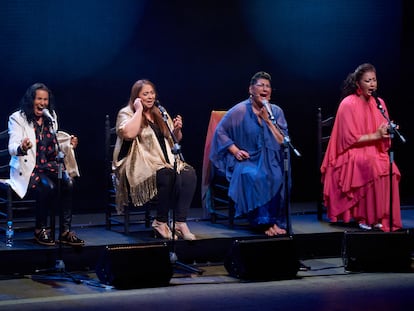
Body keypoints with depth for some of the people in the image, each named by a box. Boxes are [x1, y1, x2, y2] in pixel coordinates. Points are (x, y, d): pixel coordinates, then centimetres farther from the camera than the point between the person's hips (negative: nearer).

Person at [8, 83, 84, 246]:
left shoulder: (51, 117, 14)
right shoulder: (18, 118, -4)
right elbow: (12, 148, -16)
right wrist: (22, 148, -40)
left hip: (49, 165, 5)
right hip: (28, 168, -5)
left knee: (68, 182, -26)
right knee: (48, 187, -33)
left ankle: (65, 231, -23)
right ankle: (40, 230, -15)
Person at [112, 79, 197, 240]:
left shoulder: (160, 113, 22)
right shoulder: (126, 113, 3)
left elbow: (176, 140, 27)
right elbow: (129, 134, -20)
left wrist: (177, 130, 4)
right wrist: (139, 110, -10)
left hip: (167, 162, 6)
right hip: (140, 165, -6)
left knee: (189, 174, -25)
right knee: (168, 175, -35)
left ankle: (180, 222, -27)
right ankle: (160, 222, -20)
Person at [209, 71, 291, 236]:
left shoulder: (276, 112, 9)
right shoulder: (240, 111, -1)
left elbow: (282, 141, 2)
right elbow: (220, 131, 0)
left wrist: (268, 120, -8)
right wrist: (235, 150, -11)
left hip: (269, 160, 3)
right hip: (246, 159, -3)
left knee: (278, 176, -32)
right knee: (254, 176, -37)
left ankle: (277, 221, -23)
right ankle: (264, 222, -30)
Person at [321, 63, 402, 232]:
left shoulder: (379, 103, 9)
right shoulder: (348, 104, -10)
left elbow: (383, 137, 14)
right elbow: (350, 139, -13)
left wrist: (388, 131, -10)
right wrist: (376, 136, -17)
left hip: (374, 154, 5)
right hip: (351, 156, -5)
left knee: (390, 169, -26)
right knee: (373, 168, -34)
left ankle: (382, 217, -20)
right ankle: (364, 217, -25)